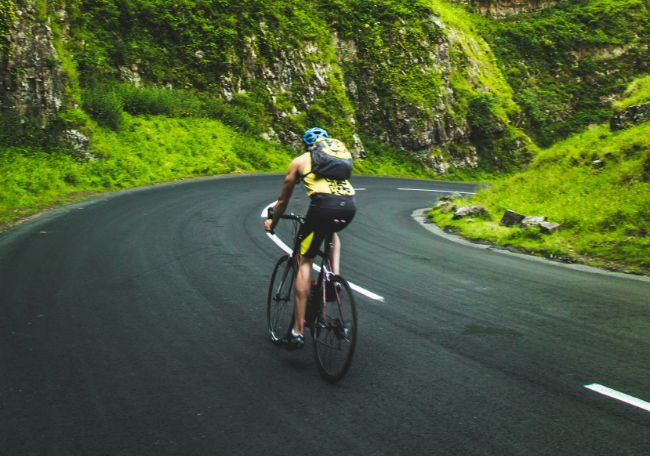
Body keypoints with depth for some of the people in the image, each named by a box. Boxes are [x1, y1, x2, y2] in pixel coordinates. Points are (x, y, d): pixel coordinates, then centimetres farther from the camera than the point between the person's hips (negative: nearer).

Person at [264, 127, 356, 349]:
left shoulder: (299, 161, 24)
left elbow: (283, 200, 33)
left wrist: (272, 223, 50)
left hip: (324, 204, -4)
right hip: (350, 205, 4)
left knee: (304, 262, 8)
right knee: (332, 232, 39)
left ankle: (298, 331, 6)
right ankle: (335, 276, 16)